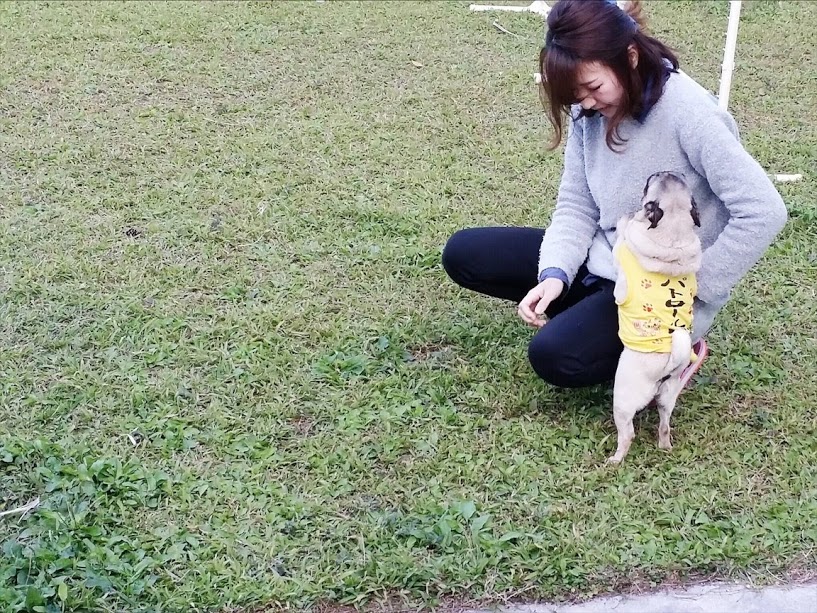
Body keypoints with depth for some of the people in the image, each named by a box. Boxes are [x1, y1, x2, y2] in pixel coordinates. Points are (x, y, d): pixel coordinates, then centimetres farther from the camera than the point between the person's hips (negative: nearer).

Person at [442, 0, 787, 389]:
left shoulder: (687, 113, -25)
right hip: (602, 262, 8)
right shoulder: (590, 110, -5)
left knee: (555, 356, -29)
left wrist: (691, 290, -20)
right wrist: (555, 273, -16)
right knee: (462, 254, 0)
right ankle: (598, 310, 6)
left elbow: (764, 212, -25)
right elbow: (576, 204, 2)